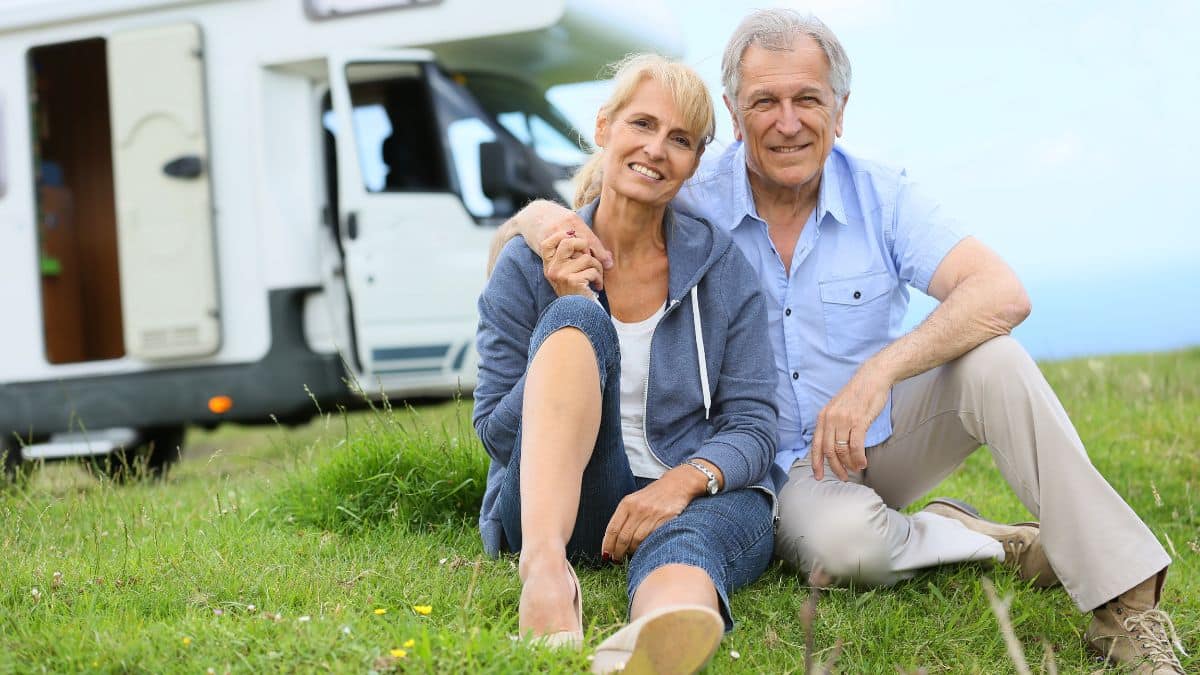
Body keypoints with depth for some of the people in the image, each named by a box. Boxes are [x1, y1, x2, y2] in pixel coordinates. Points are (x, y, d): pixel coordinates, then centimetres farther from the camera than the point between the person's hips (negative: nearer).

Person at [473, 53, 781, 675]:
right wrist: (570, 311, -12)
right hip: (559, 505, 0)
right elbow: (498, 434, 0)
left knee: (685, 540, -38)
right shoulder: (527, 266, 2)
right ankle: (544, 565, -49)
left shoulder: (722, 268, 5)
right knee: (576, 320, -26)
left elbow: (752, 428, 0)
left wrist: (684, 481, -23)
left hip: (699, 499, 1)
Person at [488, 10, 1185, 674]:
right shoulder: (690, 206, -9)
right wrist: (544, 217, -29)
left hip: (887, 437, 2)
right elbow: (520, 228, -3)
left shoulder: (883, 196, -8)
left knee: (992, 362, -28)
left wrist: (878, 373, -35)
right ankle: (1002, 544, -7)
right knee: (844, 541, -37)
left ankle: (1126, 601, -24)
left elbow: (1004, 294, -22)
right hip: (781, 469, -1)